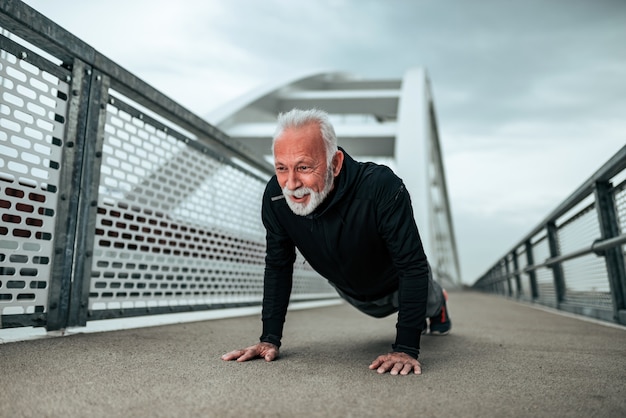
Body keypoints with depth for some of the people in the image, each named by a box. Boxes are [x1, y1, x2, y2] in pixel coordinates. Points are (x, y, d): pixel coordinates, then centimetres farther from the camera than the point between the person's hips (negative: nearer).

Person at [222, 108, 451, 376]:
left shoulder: (382, 188, -45)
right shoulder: (275, 195, -32)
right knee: (382, 312, 34)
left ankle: (437, 304, 66)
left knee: (426, 303, 28)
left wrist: (406, 349, -42)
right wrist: (270, 339, -21)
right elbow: (278, 266, -19)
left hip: (396, 284, -3)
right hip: (349, 290, 4)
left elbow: (413, 267, -38)